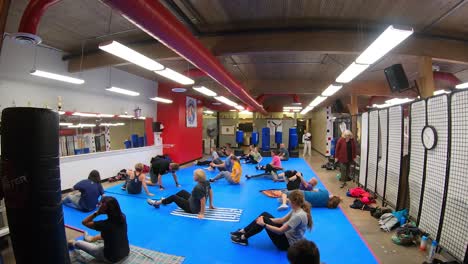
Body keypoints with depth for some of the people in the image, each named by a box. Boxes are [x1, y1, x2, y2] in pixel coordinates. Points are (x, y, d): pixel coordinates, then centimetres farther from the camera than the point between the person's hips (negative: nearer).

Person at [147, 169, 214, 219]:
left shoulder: (198, 188, -35)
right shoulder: (206, 182, -10)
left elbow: (203, 200, -39)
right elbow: (210, 192, 0)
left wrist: (202, 213, -28)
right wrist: (211, 205, 9)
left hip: (192, 208, -9)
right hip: (198, 205, 9)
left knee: (174, 197, 4)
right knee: (182, 192, 24)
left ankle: (156, 203, 27)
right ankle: (165, 200, 46)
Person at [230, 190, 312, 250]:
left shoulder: (299, 215, -31)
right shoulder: (296, 210, -1)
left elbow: (280, 231, -30)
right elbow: (282, 220, 5)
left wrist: (264, 224, -23)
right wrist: (266, 220, -6)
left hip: (288, 243, -9)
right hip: (287, 233, 9)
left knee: (264, 220, -18)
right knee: (264, 214, 2)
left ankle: (243, 238, -3)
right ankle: (243, 231, 9)